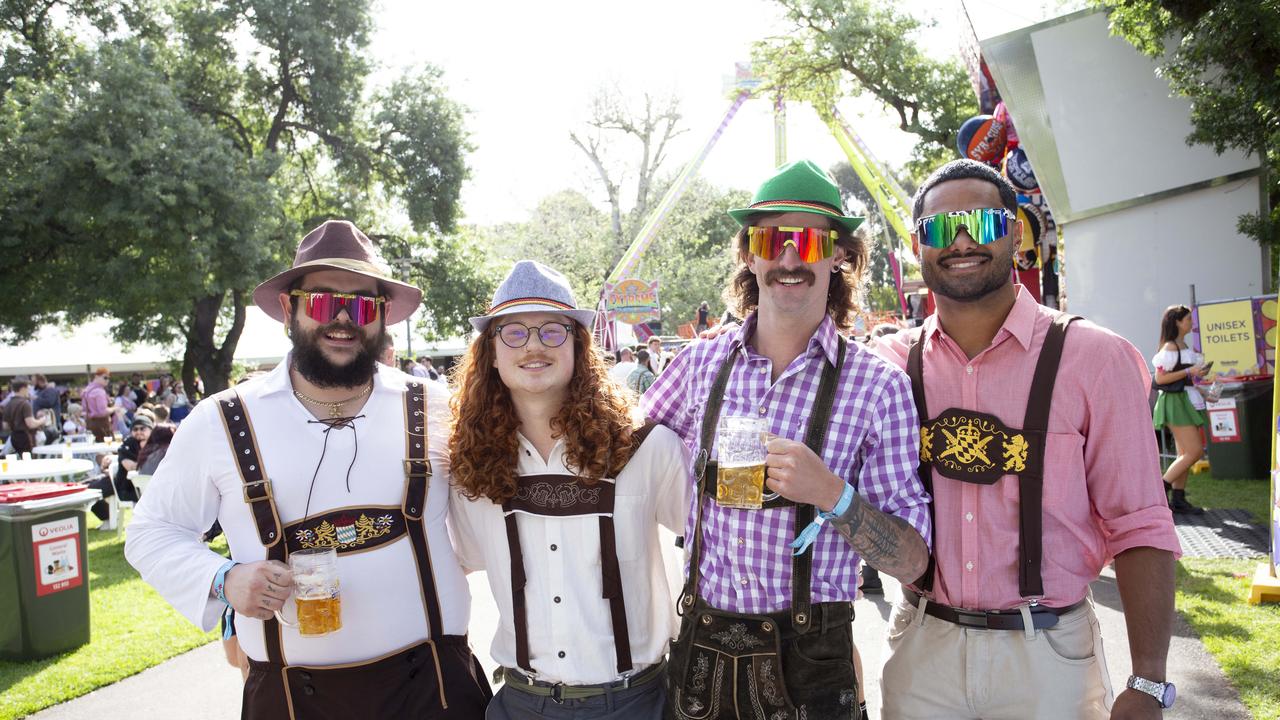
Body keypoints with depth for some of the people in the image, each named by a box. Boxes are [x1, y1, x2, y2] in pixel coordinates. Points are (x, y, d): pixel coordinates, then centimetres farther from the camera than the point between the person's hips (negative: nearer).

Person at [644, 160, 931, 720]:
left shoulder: (878, 386, -9)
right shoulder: (701, 363, -1)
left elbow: (912, 561, -8)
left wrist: (833, 495, -24)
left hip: (808, 662, -2)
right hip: (700, 652, 3)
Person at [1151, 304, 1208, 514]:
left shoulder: (1183, 346, 16)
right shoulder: (1170, 348, -13)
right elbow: (1160, 378, -18)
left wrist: (1198, 372, 12)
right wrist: (1189, 372, -19)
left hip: (1186, 400, 10)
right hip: (1175, 401, -10)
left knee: (1185, 454, 8)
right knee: (1195, 451, -13)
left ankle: (1178, 499, 10)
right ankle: (1161, 490, -8)